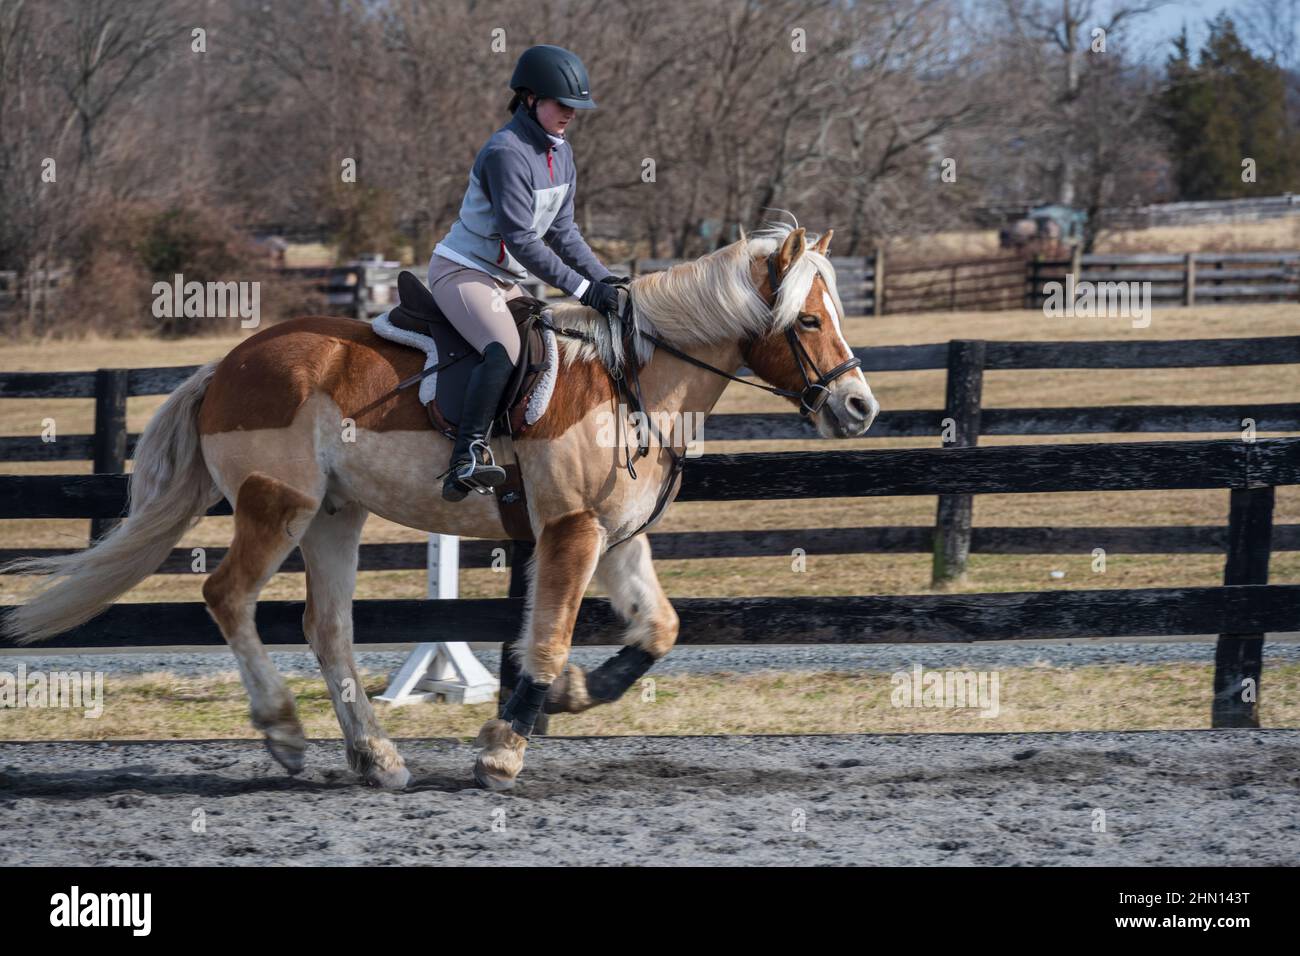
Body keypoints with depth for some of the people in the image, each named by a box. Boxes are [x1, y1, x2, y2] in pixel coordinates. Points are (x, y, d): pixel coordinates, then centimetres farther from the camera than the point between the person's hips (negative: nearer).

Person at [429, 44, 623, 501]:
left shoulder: (559, 152, 6)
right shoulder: (507, 153, -23)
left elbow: (562, 231, 10)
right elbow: (521, 240, -26)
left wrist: (603, 277, -4)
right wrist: (583, 288, -26)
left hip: (504, 279, 10)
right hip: (462, 271, -10)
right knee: (505, 349, -30)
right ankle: (467, 459, -36)